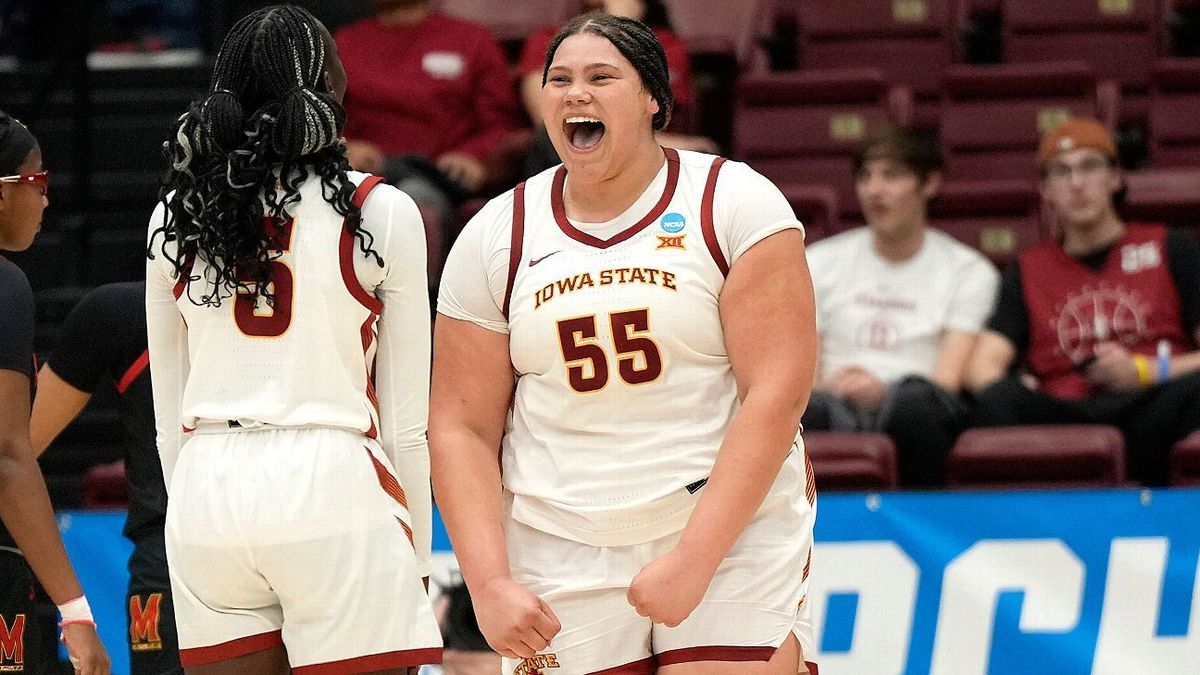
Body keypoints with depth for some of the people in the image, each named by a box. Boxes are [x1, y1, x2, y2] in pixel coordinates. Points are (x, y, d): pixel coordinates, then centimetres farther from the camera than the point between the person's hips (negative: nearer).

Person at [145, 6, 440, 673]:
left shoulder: (175, 219, 8)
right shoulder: (382, 213, -2)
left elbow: (169, 413, 13)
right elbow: (406, 415, 1)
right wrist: (416, 558, 9)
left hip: (207, 491, 4)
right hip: (332, 488, -4)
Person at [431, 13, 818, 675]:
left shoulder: (735, 204, -4)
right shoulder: (497, 235, 5)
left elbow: (777, 394, -11)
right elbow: (461, 428, 3)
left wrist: (695, 559, -18)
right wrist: (490, 585, -10)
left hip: (732, 537, -2)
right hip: (561, 557, 2)